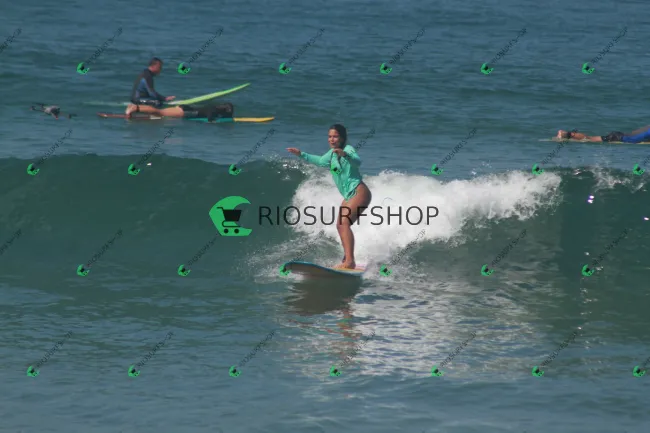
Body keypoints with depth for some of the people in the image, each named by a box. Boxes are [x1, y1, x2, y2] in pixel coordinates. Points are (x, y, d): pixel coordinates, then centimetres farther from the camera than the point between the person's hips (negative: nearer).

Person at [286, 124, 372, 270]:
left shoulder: (348, 149, -12)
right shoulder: (332, 153, 15)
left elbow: (357, 161, -34)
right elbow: (320, 161, 36)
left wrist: (345, 154, -52)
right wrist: (301, 154, 35)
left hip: (359, 192, -10)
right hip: (349, 196, 10)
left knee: (344, 223, -23)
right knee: (340, 226, 12)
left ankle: (350, 261, -33)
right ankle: (347, 261, 20)